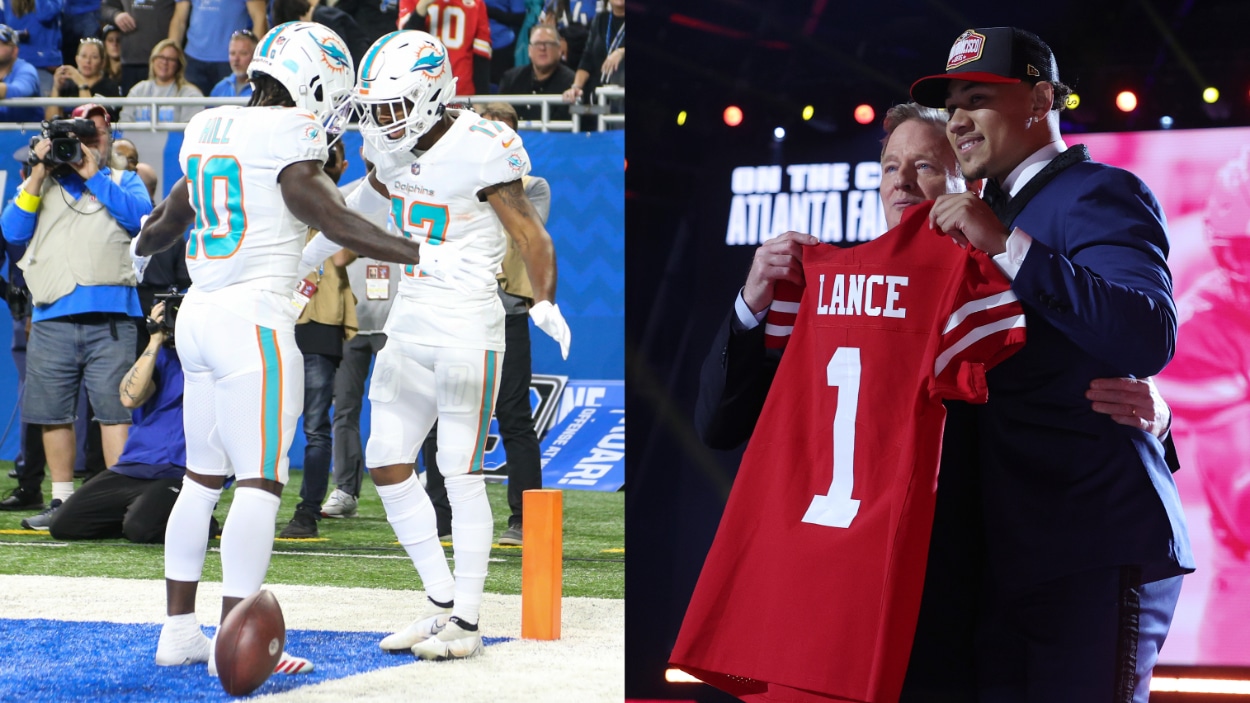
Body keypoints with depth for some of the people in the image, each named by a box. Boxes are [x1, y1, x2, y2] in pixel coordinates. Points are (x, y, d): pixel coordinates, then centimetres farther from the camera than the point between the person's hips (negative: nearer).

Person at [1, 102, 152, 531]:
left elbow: (139, 217, -3)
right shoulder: (42, 183, 22)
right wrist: (38, 176, 0)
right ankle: (62, 501, 12)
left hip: (110, 318, -2)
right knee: (53, 413, 2)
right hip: (52, 319, 2)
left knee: (114, 410, -9)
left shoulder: (123, 182, 18)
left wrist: (91, 174, -4)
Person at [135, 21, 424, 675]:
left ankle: (178, 629, 19)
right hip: (254, 320, -9)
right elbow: (332, 219, -18)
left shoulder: (208, 127, 15)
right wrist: (421, 255, -18)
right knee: (259, 482, -6)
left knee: (203, 477, 15)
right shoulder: (287, 133, -10)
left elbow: (173, 213, 30)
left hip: (199, 318, 9)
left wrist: (144, 246, 52)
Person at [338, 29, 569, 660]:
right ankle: (443, 602, 17)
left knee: (461, 473, -4)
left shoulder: (478, 152, -15)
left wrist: (546, 304, -25)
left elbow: (529, 235, -13)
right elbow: (362, 222, 24)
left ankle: (466, 623, 4)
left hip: (467, 331, -8)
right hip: (408, 325, 8)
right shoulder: (392, 151, 7)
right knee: (386, 464, 7)